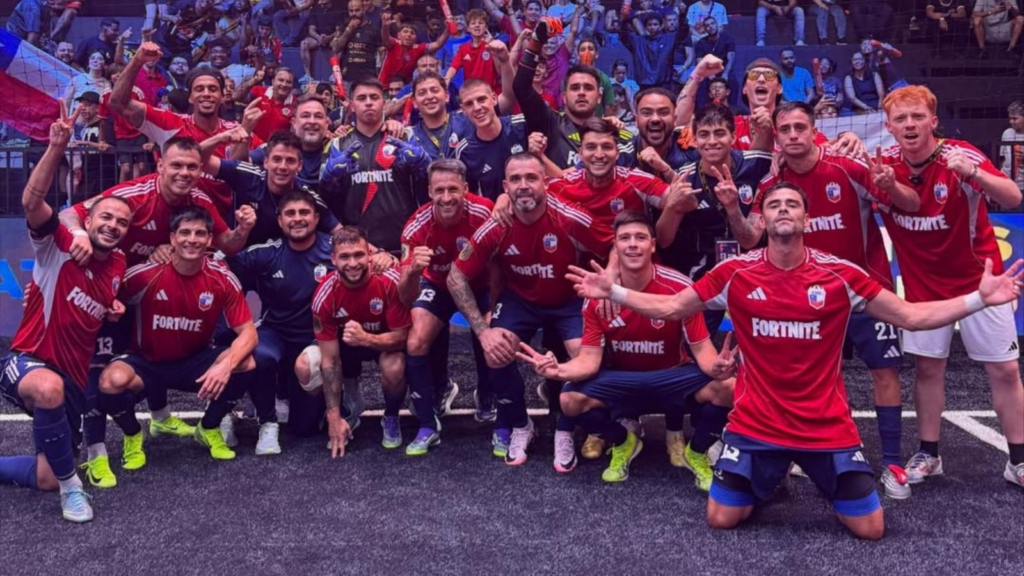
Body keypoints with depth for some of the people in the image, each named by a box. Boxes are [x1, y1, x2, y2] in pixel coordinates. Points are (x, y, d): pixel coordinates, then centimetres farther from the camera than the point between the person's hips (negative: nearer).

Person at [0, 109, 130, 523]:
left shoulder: (118, 265, 6)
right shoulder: (59, 246, -9)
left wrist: (116, 313, 2)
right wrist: (56, 148, -38)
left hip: (75, 378, 6)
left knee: (45, 479, 5)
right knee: (49, 388, -45)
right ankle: (70, 484, -25)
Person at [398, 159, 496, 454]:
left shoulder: (484, 213, -33)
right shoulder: (416, 228, -29)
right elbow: (407, 299, -29)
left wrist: (494, 310, -25)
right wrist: (412, 271, -49)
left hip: (480, 284, 0)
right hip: (438, 285, 0)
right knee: (415, 344, -18)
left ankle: (486, 401, 19)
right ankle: (428, 427, -1)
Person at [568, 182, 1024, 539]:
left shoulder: (841, 274, -8)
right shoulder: (734, 273, -7)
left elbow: (911, 316, -2)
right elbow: (668, 308, 4)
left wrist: (980, 298, -13)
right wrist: (614, 291, -5)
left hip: (827, 426, 0)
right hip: (755, 423, 0)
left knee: (870, 528, 0)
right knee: (721, 519, -2)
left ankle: (818, 477, 32)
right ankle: (769, 478, 30)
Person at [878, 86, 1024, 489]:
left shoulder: (959, 156, -22)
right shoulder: (885, 164, -11)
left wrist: (972, 174, -52)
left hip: (976, 277, -2)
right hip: (923, 282, 3)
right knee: (927, 367, 7)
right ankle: (928, 454, 20)